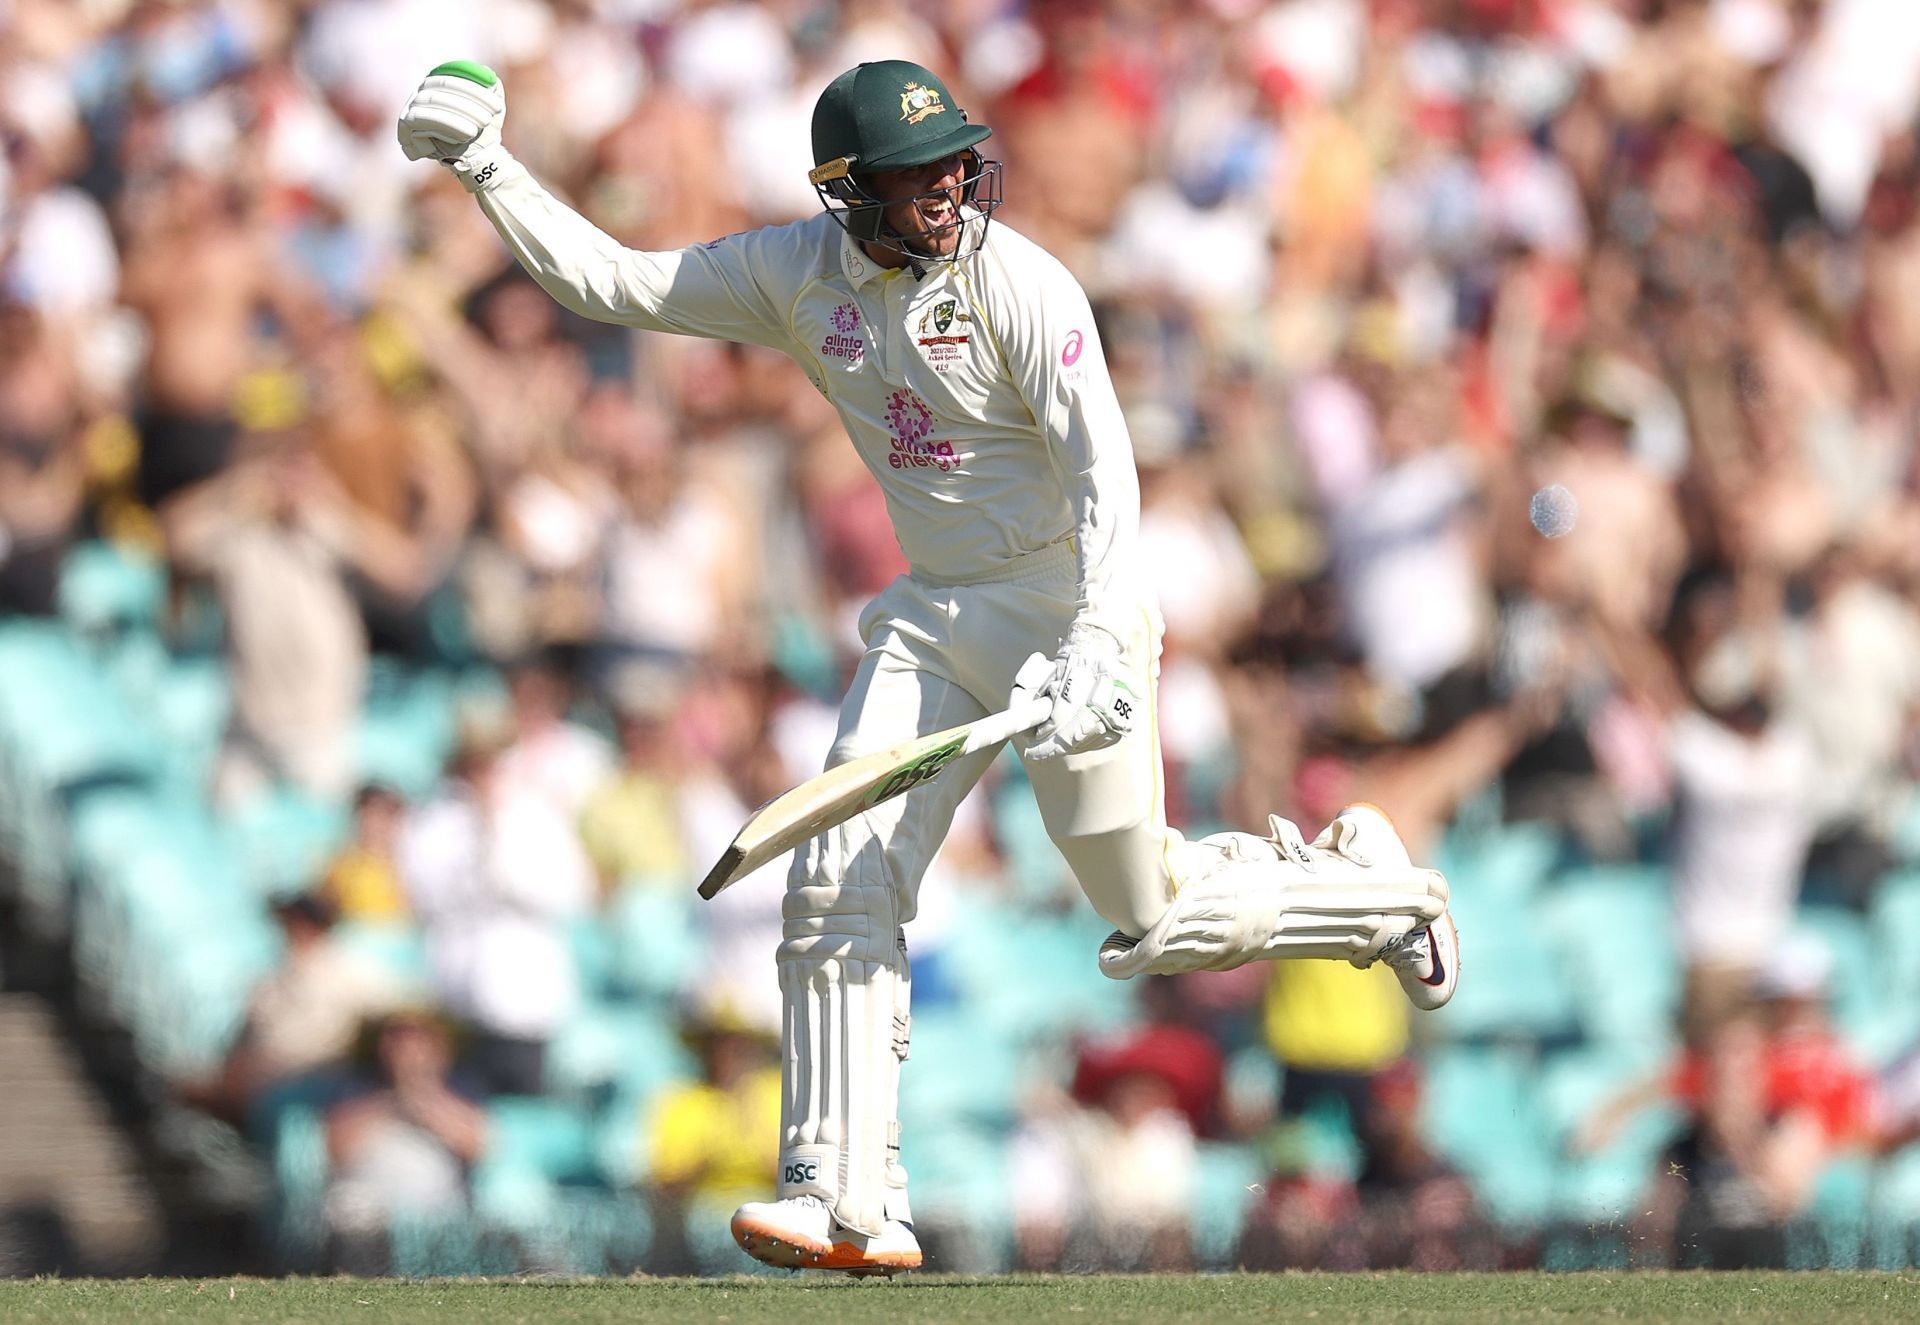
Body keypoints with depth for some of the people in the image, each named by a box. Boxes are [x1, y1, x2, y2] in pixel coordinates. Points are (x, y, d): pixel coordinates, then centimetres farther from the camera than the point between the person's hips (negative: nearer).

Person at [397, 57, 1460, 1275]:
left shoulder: (1020, 284, -18)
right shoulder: (799, 277, -1)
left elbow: (1106, 468, -21)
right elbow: (610, 283, 2)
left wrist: (1096, 647, -32)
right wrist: (489, 170, -10)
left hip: (1066, 604, -6)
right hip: (934, 616, 6)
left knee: (1152, 919, 0)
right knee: (841, 879, -9)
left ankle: (1374, 881, 28)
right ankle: (850, 1205, -9)